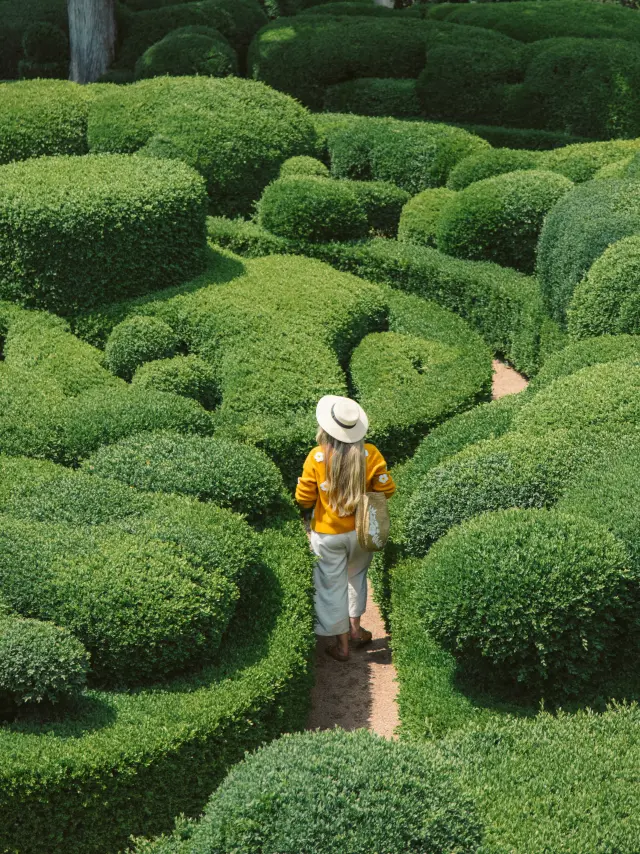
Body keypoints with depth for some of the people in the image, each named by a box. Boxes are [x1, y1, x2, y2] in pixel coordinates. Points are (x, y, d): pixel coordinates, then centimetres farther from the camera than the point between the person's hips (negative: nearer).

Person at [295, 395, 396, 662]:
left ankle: (342, 645, 22)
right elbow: (387, 490, -8)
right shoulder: (370, 454, -16)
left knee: (332, 586, 12)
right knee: (356, 575, 29)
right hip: (361, 530, 2)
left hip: (328, 535, -2)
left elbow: (304, 499, -12)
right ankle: (355, 628, 37)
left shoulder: (317, 457, -20)